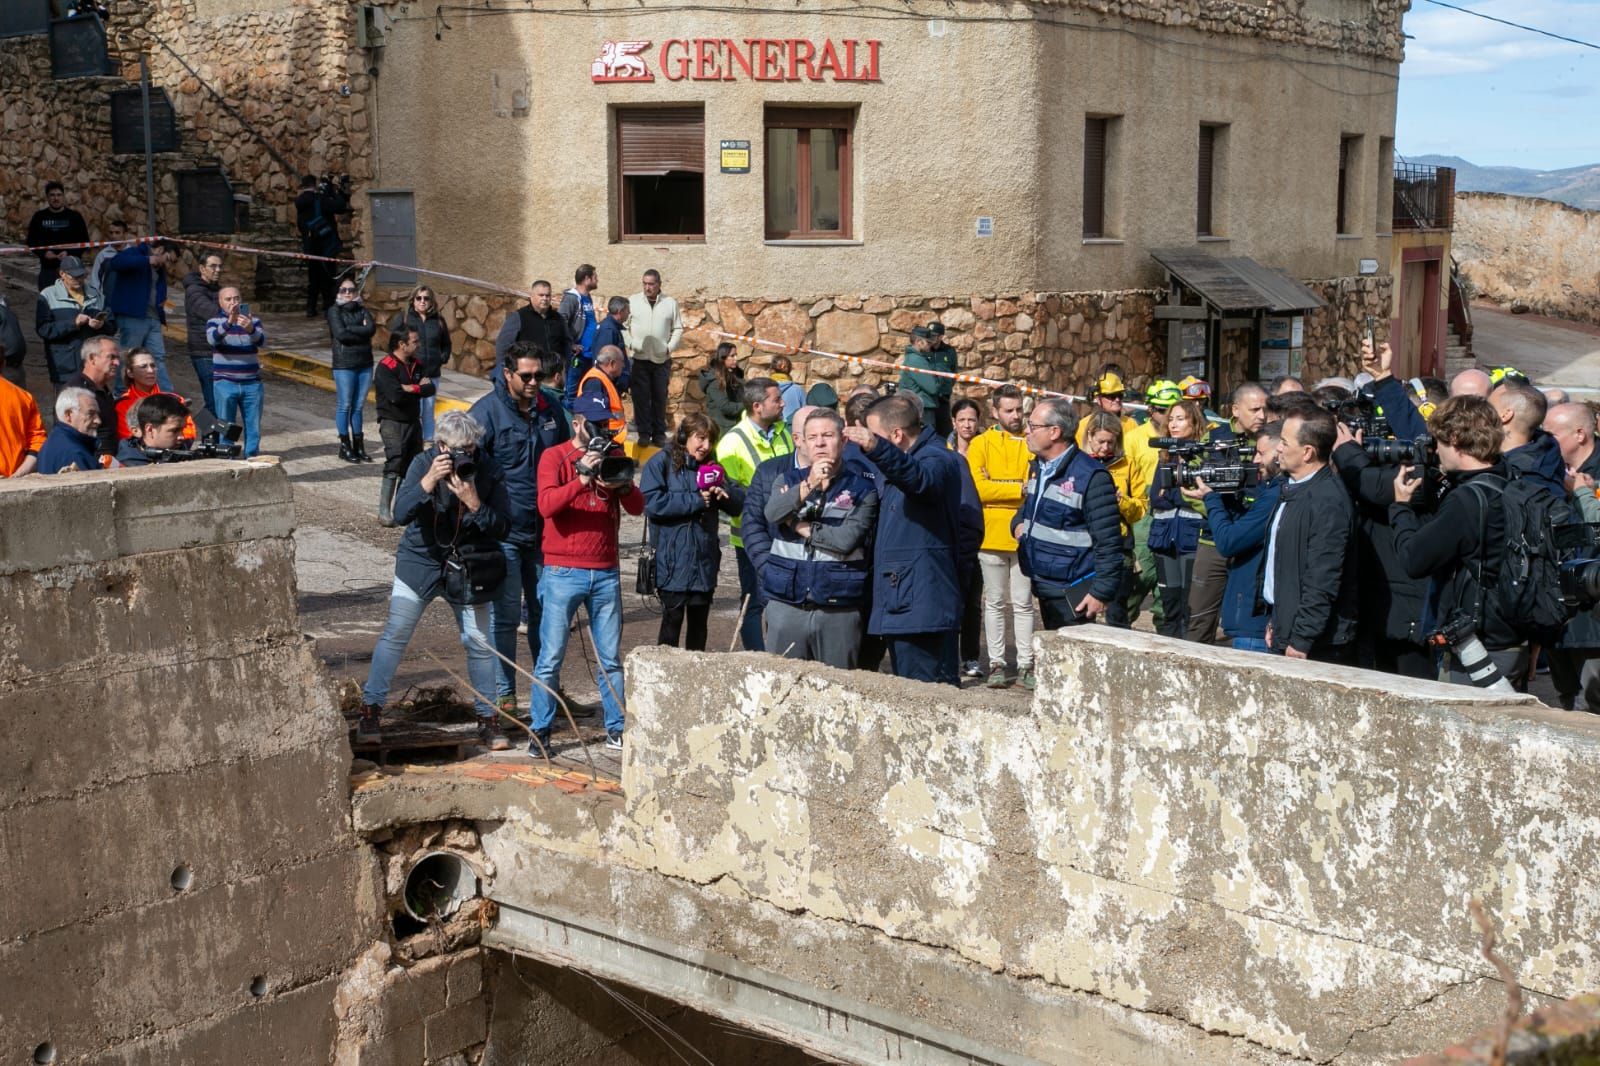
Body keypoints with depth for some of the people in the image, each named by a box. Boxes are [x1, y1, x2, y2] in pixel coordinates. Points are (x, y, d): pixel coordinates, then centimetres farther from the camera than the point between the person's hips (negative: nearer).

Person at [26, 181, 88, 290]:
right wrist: (44, 253, -11)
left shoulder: (74, 216, 2)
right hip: (47, 268, 2)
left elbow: (84, 241, 2)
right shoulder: (39, 217, 6)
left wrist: (69, 253, -14)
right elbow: (31, 241, 9)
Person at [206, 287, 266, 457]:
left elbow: (261, 340, -14)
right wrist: (228, 322, -40)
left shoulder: (253, 321, 7)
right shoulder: (215, 322, 2)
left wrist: (251, 329, -37)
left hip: (252, 383, 2)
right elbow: (213, 339, -21)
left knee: (253, 426, 5)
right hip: (225, 383, -2)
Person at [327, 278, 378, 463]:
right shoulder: (334, 311, 1)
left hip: (365, 365, 4)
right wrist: (361, 331, -8)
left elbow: (372, 328, -7)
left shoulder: (362, 310, 13)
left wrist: (350, 329, -12)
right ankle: (345, 447, 7)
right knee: (345, 406, -1)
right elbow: (340, 334, -15)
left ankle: (358, 446, 14)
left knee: (358, 406, 9)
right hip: (344, 365, -4)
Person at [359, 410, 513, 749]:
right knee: (395, 635, -4)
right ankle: (370, 709, 6)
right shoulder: (424, 463, -9)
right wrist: (429, 481, -31)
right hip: (420, 562, -1)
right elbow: (401, 514, -18)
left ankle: (487, 717, 17)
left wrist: (473, 502, -27)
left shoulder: (489, 474, -8)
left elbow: (497, 528, -11)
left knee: (480, 644, 4)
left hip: (467, 569, 1)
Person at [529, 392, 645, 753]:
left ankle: (616, 729, 14)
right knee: (550, 657, -2)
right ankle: (541, 730, 6)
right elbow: (546, 505, -17)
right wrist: (582, 478, -28)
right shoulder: (554, 457, -1)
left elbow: (637, 508, 4)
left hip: (606, 572, 4)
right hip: (563, 572, -4)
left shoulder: (613, 456, 12)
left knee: (611, 658, 7)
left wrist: (622, 485, -16)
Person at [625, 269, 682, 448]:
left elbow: (678, 329, 8)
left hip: (662, 359, 1)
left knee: (660, 398, 6)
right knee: (641, 397, -1)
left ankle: (659, 434, 13)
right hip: (639, 358, -1)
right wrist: (630, 344, -9)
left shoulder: (670, 303, 5)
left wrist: (670, 347, -5)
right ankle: (644, 433, 6)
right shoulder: (633, 301, 2)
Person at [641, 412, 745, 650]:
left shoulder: (710, 467, 14)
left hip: (704, 560, 6)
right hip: (672, 560, -5)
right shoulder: (661, 462, -4)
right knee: (673, 619, -2)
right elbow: (651, 501, -18)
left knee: (699, 621, 11)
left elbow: (740, 502, 13)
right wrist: (696, 500, -12)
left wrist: (723, 493, -10)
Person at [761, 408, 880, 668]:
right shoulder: (788, 480, 10)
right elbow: (773, 513, -11)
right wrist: (809, 485, -26)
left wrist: (800, 526, -4)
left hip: (838, 609, -3)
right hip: (786, 604, 3)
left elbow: (847, 539, -14)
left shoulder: (862, 488, -1)